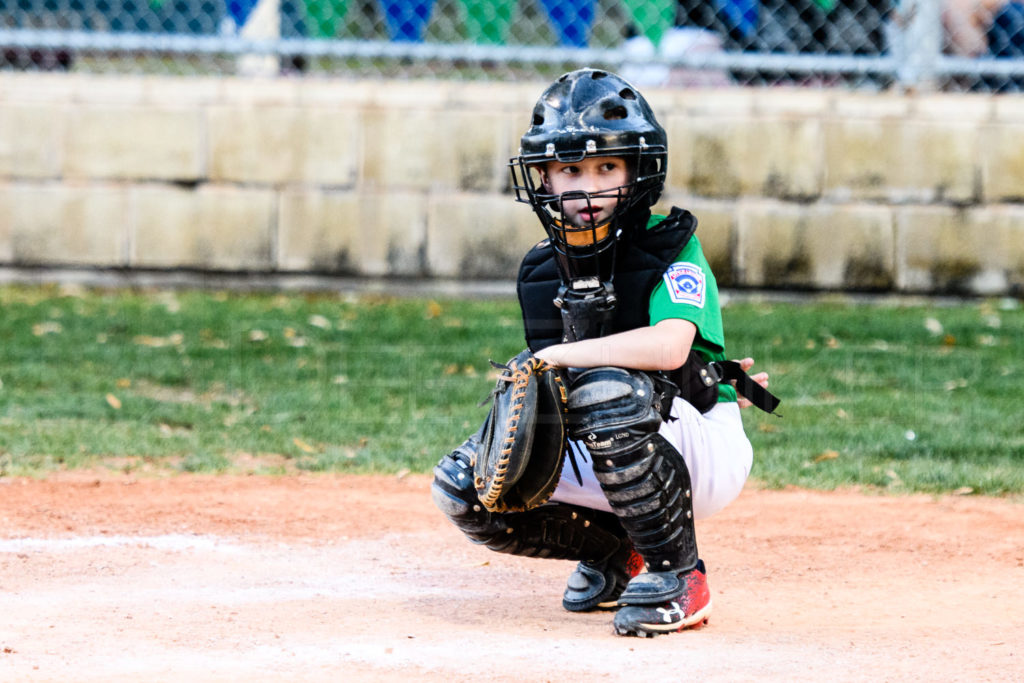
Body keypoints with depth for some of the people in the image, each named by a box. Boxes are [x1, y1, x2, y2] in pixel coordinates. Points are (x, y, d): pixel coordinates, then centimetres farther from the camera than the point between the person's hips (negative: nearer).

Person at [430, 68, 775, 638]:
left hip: (706, 456, -7)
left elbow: (668, 347, -34)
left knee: (606, 390, -36)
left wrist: (550, 357, -27)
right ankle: (613, 551, 13)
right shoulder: (542, 270, 4)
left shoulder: (672, 248, -15)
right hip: (604, 460, 7)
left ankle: (679, 575, -18)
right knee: (462, 486, -9)